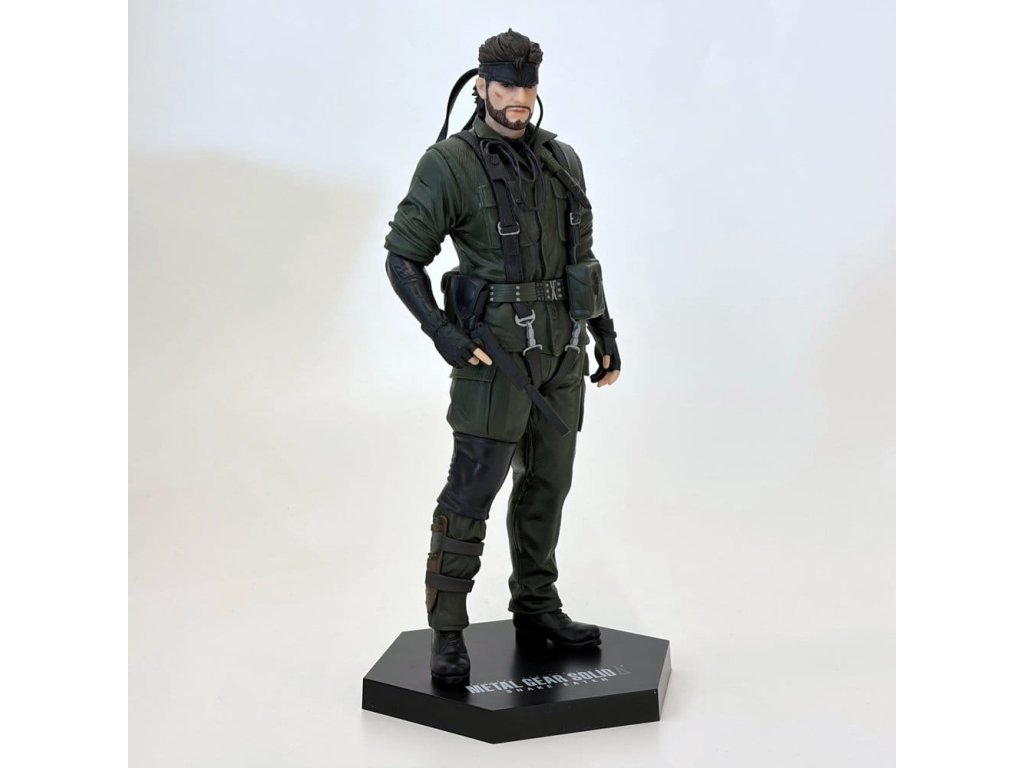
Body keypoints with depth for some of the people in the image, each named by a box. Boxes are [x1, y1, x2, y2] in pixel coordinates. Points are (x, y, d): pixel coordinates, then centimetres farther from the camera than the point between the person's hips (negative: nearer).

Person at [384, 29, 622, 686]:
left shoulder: (562, 160, 10)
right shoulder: (450, 164, -9)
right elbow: (403, 257, -8)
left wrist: (605, 335, 16)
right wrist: (444, 335, -17)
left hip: (561, 352, 6)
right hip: (496, 353, -6)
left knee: (547, 484, 14)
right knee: (472, 494, -4)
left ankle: (537, 610, 29)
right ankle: (448, 635, 5)